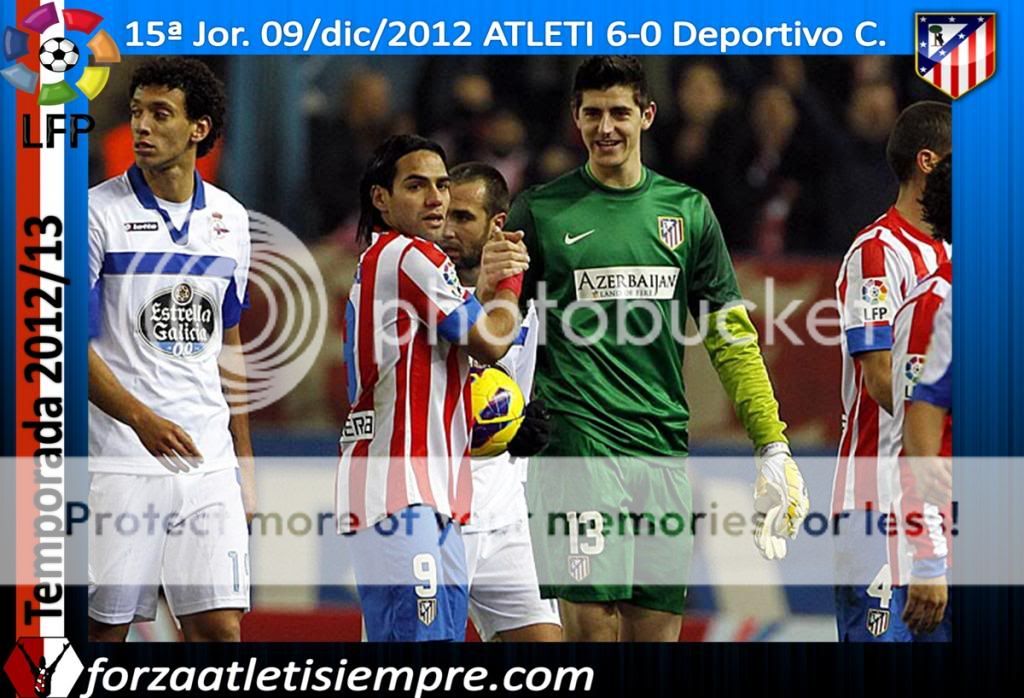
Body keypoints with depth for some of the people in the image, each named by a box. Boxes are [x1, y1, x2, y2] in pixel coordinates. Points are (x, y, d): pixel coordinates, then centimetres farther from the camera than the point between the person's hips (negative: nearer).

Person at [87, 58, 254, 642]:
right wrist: (142, 418, -20)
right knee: (108, 625, -1)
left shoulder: (230, 219, 11)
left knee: (220, 626, -3)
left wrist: (244, 462, 18)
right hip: (119, 461, -4)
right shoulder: (99, 212, -4)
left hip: (209, 462, 4)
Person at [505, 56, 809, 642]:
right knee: (593, 621, -12)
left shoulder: (687, 209, 12)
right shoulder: (540, 211, 4)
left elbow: (730, 336, 13)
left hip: (665, 443, 3)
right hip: (579, 441, -3)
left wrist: (773, 445, 8)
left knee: (659, 625, 3)